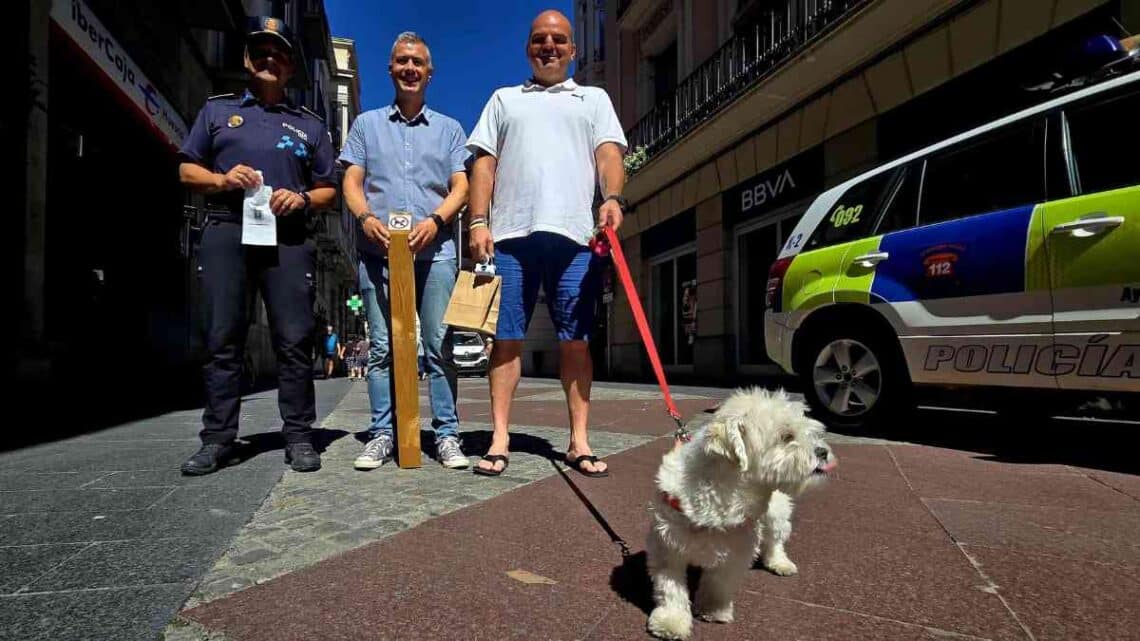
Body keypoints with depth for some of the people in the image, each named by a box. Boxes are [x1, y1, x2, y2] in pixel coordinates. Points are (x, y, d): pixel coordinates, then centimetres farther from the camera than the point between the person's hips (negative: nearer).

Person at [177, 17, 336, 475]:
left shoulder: (309, 124, 19)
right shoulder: (217, 110, 20)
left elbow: (328, 190, 15)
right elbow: (187, 170, 16)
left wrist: (302, 199, -7)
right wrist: (220, 179, -5)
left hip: (288, 237, -1)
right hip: (225, 232, 1)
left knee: (294, 339, -5)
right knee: (222, 340, 0)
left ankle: (299, 436, 1)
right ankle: (217, 439, 6)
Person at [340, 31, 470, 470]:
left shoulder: (448, 129, 18)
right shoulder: (366, 124, 20)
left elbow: (461, 186, 8)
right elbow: (351, 182, 10)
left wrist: (436, 220, -12)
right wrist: (366, 217, -11)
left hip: (434, 252, 0)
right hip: (378, 252, 1)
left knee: (440, 345, -3)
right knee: (382, 347, 2)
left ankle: (446, 434, 3)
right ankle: (381, 434, 9)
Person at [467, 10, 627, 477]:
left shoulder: (594, 99, 22)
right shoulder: (504, 100, 23)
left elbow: (609, 154, 6)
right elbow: (484, 164, 14)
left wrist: (612, 197, -15)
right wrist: (478, 222, 0)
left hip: (574, 234, -1)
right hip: (511, 234, 1)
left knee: (575, 340, -2)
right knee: (506, 338, -1)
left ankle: (579, 442, 4)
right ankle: (500, 440, 4)